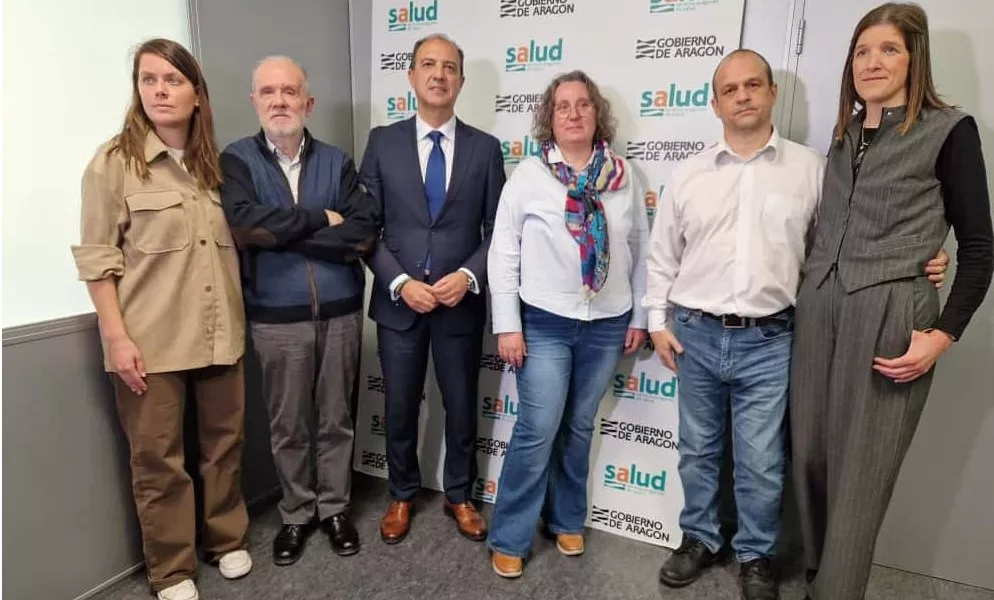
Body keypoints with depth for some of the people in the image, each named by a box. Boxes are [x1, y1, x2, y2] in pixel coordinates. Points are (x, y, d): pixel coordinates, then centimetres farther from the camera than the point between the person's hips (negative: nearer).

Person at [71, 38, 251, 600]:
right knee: (158, 457, 6)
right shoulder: (113, 161, -4)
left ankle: (228, 539, 35)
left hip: (218, 334, 4)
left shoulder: (215, 162, 9)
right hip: (150, 341, -4)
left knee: (225, 441, 14)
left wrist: (240, 319, 9)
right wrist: (117, 337, -12)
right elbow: (97, 256, -5)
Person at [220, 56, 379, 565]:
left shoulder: (337, 161, 3)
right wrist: (322, 220, -12)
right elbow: (243, 224, -19)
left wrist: (280, 232, -14)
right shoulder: (236, 160, 0)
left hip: (340, 312, 1)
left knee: (336, 419, 13)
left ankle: (334, 508, 32)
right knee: (288, 425, 12)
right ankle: (296, 514, 33)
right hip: (276, 318, -1)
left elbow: (365, 233, -10)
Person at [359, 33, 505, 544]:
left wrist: (469, 276, -15)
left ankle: (459, 496, 36)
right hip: (398, 301, 0)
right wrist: (400, 282, -13)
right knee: (399, 409, 13)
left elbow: (497, 230, 1)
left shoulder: (485, 148, 2)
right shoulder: (382, 141, 2)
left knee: (461, 407, 13)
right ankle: (401, 496, 37)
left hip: (461, 303, 0)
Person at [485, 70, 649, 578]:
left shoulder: (623, 176, 3)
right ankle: (509, 538, 17)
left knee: (579, 428, 15)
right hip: (544, 323, -2)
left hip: (607, 324, 3)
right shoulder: (528, 175, -4)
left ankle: (566, 520, 35)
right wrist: (507, 325, -9)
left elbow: (640, 250, 8)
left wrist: (639, 316, 8)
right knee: (537, 431, -1)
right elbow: (503, 253, -5)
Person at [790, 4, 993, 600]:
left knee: (861, 469, 2)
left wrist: (943, 335, -11)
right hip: (819, 308, 6)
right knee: (811, 450, 12)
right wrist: (810, 291, 14)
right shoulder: (845, 134, 14)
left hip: (891, 314, -5)